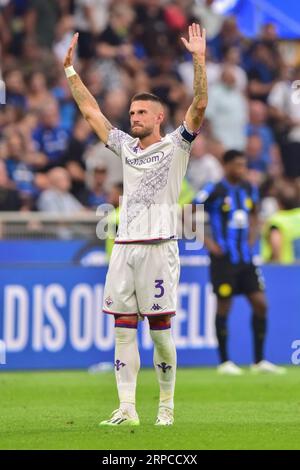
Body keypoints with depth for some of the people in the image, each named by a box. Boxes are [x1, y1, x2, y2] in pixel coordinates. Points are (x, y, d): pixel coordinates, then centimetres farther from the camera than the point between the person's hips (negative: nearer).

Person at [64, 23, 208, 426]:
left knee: (160, 329, -3)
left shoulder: (175, 146, 2)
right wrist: (69, 69, 20)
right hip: (124, 246, 5)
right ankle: (127, 408, 2)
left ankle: (167, 405, 7)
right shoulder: (126, 147, 17)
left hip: (158, 247, -5)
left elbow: (199, 106, -10)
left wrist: (199, 60, -18)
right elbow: (91, 111, 22)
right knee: (123, 330, 1)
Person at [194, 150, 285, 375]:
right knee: (224, 307, -1)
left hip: (245, 258, 6)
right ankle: (225, 362, 8)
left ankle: (259, 361, 8)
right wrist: (208, 242, -11)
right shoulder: (214, 190, -10)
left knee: (260, 304, 0)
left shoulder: (249, 190, 9)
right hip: (224, 258, -6)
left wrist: (251, 237, 12)